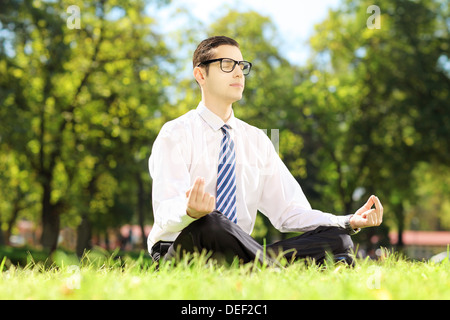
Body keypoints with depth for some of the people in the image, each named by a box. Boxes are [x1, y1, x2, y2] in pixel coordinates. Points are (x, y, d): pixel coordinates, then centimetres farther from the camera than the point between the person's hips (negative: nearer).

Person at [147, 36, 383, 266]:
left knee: (336, 239, -14)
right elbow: (165, 214, -18)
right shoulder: (176, 134, -4)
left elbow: (287, 210, 8)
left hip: (237, 254, 5)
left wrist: (350, 221, -8)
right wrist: (190, 211, -44)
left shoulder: (257, 140, 14)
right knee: (209, 223, -40)